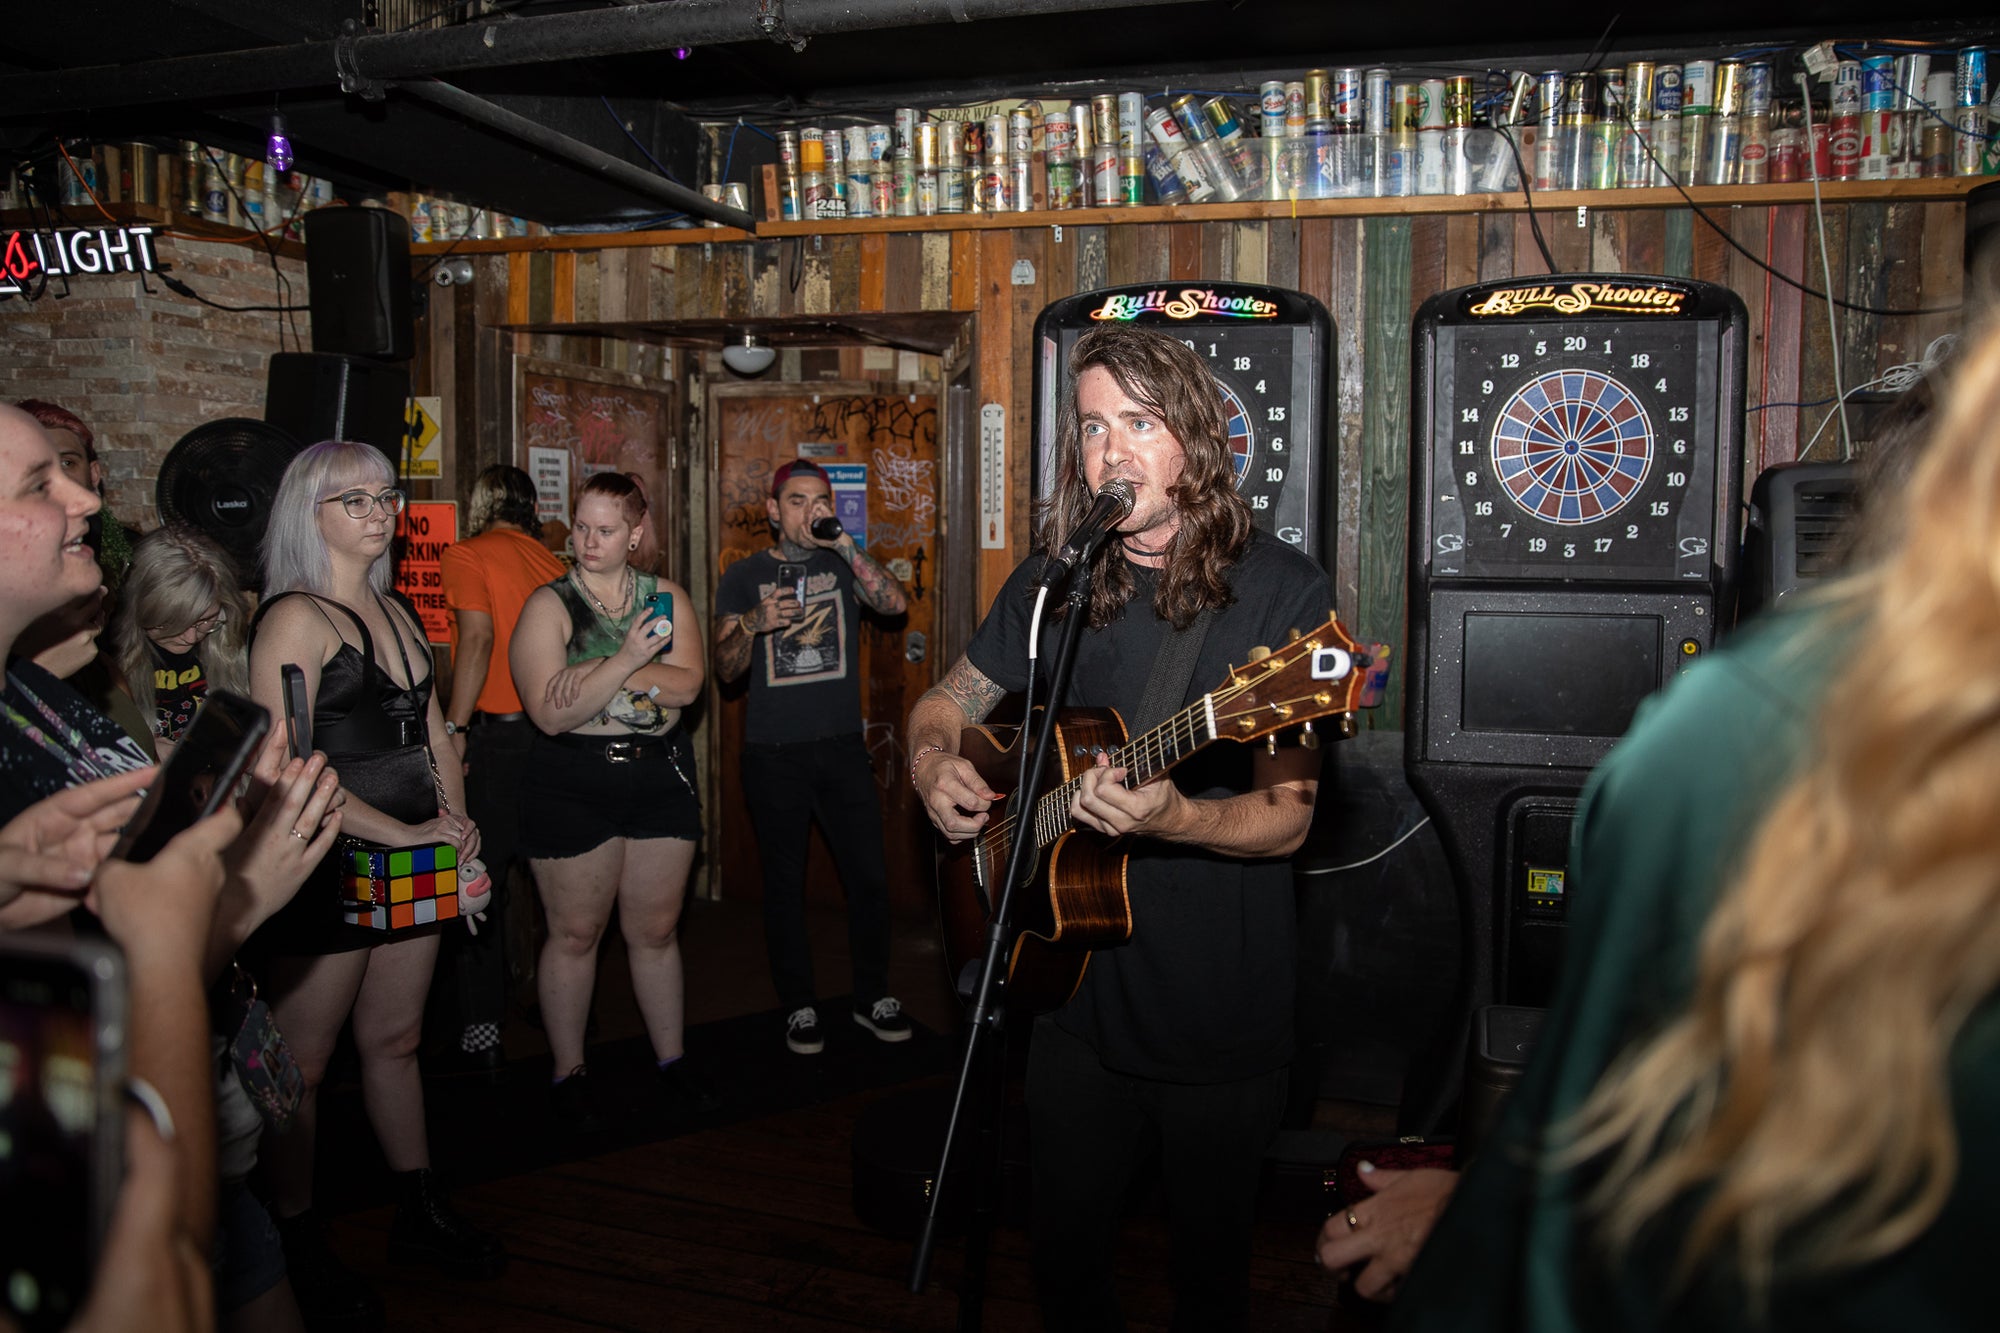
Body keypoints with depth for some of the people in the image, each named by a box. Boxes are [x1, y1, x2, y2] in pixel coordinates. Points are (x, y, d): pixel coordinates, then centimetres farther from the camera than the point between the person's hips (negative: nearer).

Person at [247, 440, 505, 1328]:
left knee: (395, 1041, 17)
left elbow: (434, 739, 18)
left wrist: (458, 831, 4)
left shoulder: (396, 613, 13)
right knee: (303, 1064, 4)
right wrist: (403, 833, -18)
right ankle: (297, 1248, 20)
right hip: (324, 871, -7)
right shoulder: (296, 617, -13)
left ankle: (420, 1218, 29)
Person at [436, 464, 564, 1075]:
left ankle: (481, 1029, 2)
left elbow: (477, 638, -14)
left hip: (497, 732, -5)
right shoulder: (550, 561, 11)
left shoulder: (466, 556, -4)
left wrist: (454, 728, -13)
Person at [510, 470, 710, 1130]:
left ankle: (671, 1058, 25)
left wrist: (603, 672, -19)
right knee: (575, 933, 5)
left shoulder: (667, 597, 5)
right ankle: (569, 1072, 20)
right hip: (574, 785, -3)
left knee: (656, 928, 11)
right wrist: (627, 662, -22)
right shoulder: (549, 606, -4)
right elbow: (550, 712, -15)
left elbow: (688, 683, -10)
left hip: (661, 776, 3)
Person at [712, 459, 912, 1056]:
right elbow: (726, 668, 2)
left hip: (842, 747, 1)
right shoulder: (744, 576, 6)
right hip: (773, 754, -1)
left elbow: (894, 603, -11)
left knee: (870, 875, 2)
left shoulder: (845, 565, 9)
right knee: (784, 883, 7)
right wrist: (754, 623, -17)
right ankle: (799, 1006, 20)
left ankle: (873, 995, 19)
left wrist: (843, 541, -18)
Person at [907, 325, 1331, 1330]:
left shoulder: (1280, 590, -11)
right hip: (1076, 994, 4)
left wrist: (1173, 820, -32)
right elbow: (944, 705, 14)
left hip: (1221, 1017, -3)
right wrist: (934, 765, -8)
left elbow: (1285, 819, -13)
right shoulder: (1049, 586, 2)